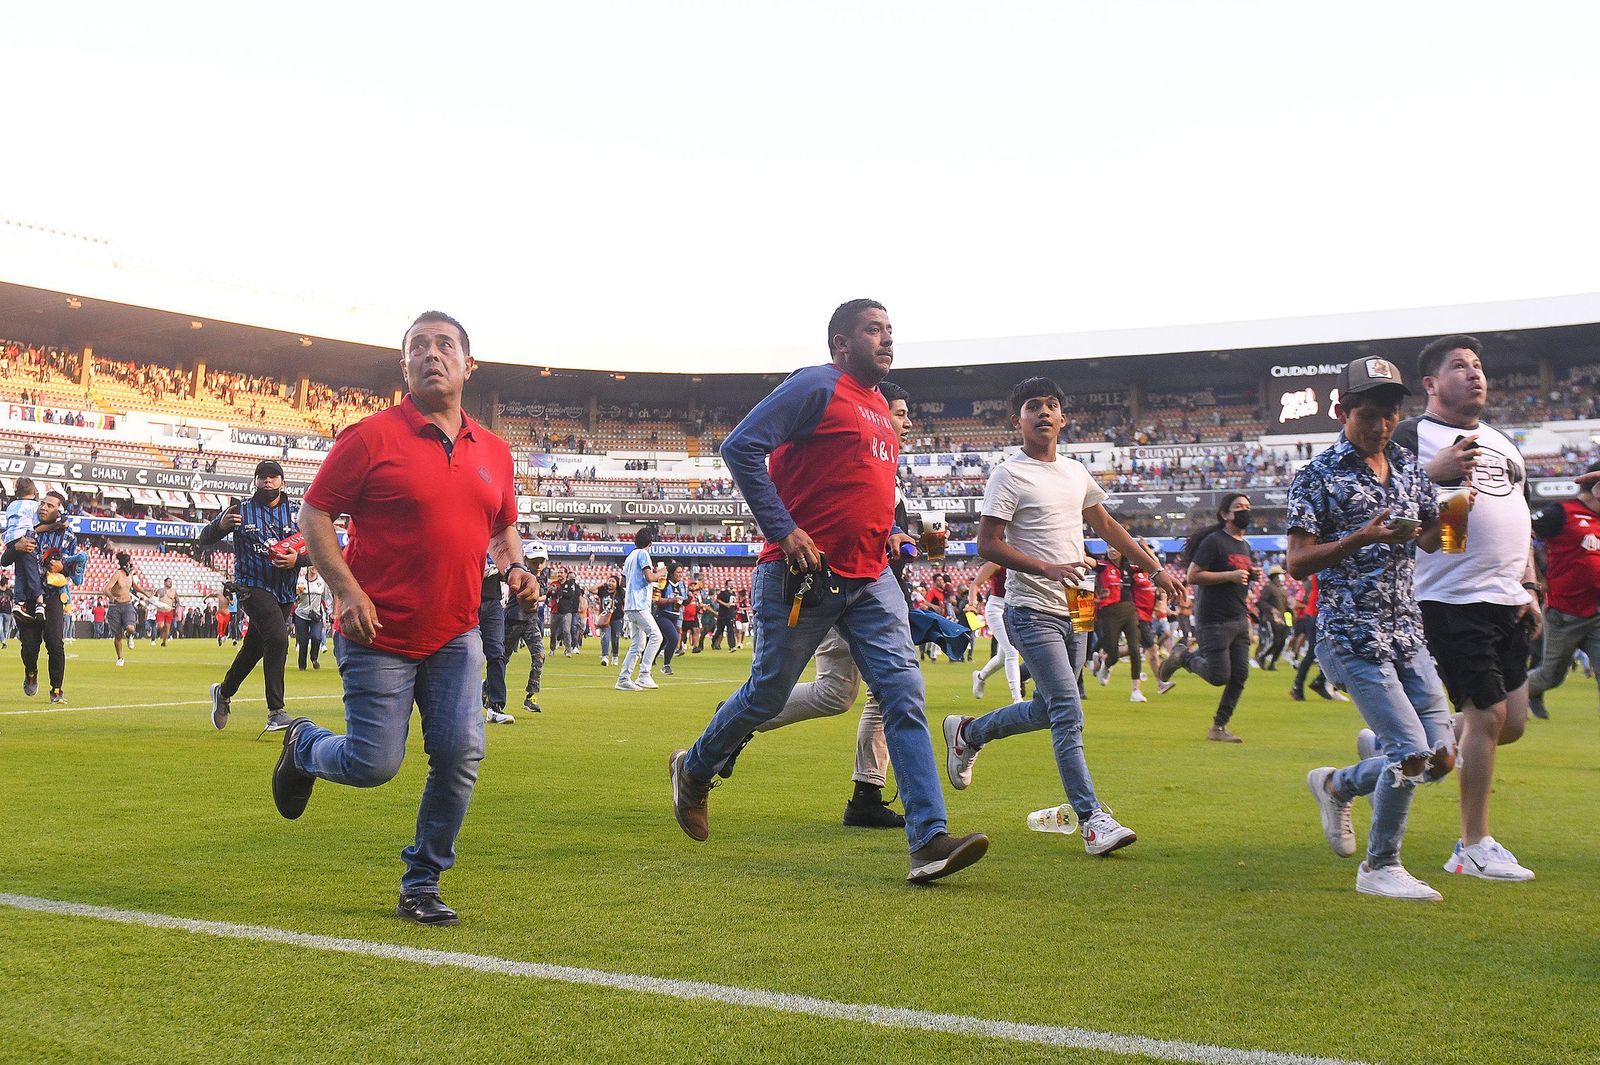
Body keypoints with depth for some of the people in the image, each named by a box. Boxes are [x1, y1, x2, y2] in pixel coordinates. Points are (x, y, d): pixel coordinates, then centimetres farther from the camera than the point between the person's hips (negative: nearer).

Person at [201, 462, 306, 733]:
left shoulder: (295, 512, 7)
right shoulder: (241, 510, 1)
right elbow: (205, 538, 2)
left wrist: (297, 558, -15)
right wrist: (220, 525, -19)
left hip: (285, 591, 4)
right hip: (253, 586, -4)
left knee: (254, 647, 16)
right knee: (277, 638, -24)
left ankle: (224, 692, 42)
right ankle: (276, 712, -22)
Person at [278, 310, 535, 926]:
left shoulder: (494, 452, 8)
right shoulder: (371, 436, -8)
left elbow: (503, 527, 22)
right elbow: (314, 515, -6)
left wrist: (514, 567, 0)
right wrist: (347, 591, -17)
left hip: (456, 636, 5)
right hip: (380, 637, -4)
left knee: (461, 757, -4)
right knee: (374, 764, -2)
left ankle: (422, 885, 14)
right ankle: (304, 747, 34)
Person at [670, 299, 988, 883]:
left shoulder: (880, 408, 20)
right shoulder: (818, 386, -7)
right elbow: (740, 447, -16)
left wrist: (888, 532, 14)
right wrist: (783, 530, -19)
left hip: (870, 578, 7)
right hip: (803, 574, -7)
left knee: (904, 692, -7)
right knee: (768, 694, 6)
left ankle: (929, 841, -10)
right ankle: (693, 770, 34)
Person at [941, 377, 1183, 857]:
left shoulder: (1076, 472, 13)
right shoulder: (1009, 475, -9)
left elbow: (1107, 526, 25)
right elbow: (987, 543, -14)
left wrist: (1156, 569, 22)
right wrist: (1048, 569, -25)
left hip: (1073, 612, 8)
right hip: (1032, 613, -8)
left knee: (1047, 710, 15)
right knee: (1069, 713, -13)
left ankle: (967, 732, 37)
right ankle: (1092, 819, -10)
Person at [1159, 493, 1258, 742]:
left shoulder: (1245, 546, 17)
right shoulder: (1214, 541, -10)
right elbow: (1193, 576, -15)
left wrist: (1254, 575, 7)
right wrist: (1230, 575, -20)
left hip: (1239, 620, 8)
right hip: (1214, 621, -8)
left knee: (1240, 676, 3)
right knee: (1219, 677, -10)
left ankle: (1219, 727, 12)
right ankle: (1182, 656, 16)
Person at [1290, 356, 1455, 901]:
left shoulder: (1409, 466, 13)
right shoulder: (1319, 476, -6)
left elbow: (1429, 542, 23)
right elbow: (1297, 563, -11)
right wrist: (1362, 538, -23)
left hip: (1408, 634, 7)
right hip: (1352, 636, -7)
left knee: (1440, 758, 4)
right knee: (1410, 752, -13)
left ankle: (1336, 785, 29)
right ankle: (1379, 867, 8)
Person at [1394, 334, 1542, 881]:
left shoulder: (1502, 442, 21)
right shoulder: (1413, 435, -3)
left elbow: (1519, 518, 24)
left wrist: (1529, 585, 14)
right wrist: (1434, 472, -25)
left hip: (1508, 603, 8)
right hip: (1453, 603, -8)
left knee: (1511, 723, 6)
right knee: (1487, 716, -7)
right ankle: (1474, 847, 6)